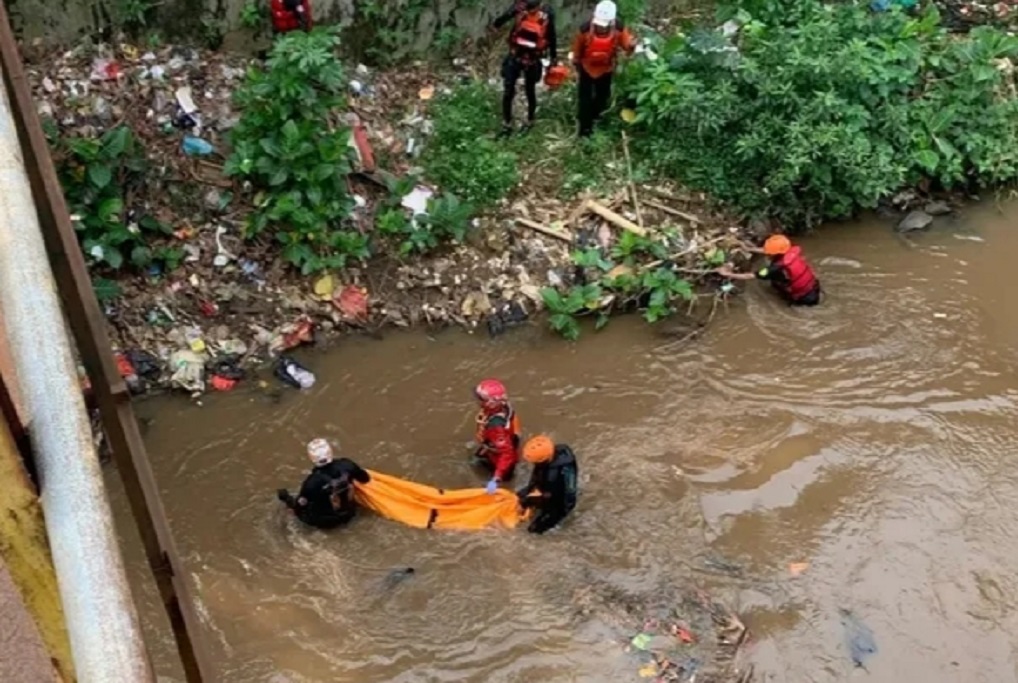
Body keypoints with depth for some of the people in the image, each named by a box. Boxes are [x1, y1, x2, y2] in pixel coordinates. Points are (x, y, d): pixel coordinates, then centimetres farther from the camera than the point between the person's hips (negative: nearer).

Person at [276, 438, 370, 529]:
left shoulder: (312, 482, -33)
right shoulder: (346, 464, -24)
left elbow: (299, 506, -18)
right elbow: (365, 479, -5)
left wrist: (286, 498, 3)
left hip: (325, 521, -3)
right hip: (349, 512, 3)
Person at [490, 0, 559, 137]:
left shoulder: (546, 14, -15)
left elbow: (552, 37, 0)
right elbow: (499, 21, -23)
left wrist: (553, 58, 8)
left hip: (533, 60, -1)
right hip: (515, 56, 1)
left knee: (530, 91, 15)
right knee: (508, 92, 1)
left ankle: (530, 122, 37)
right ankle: (507, 126, 15)